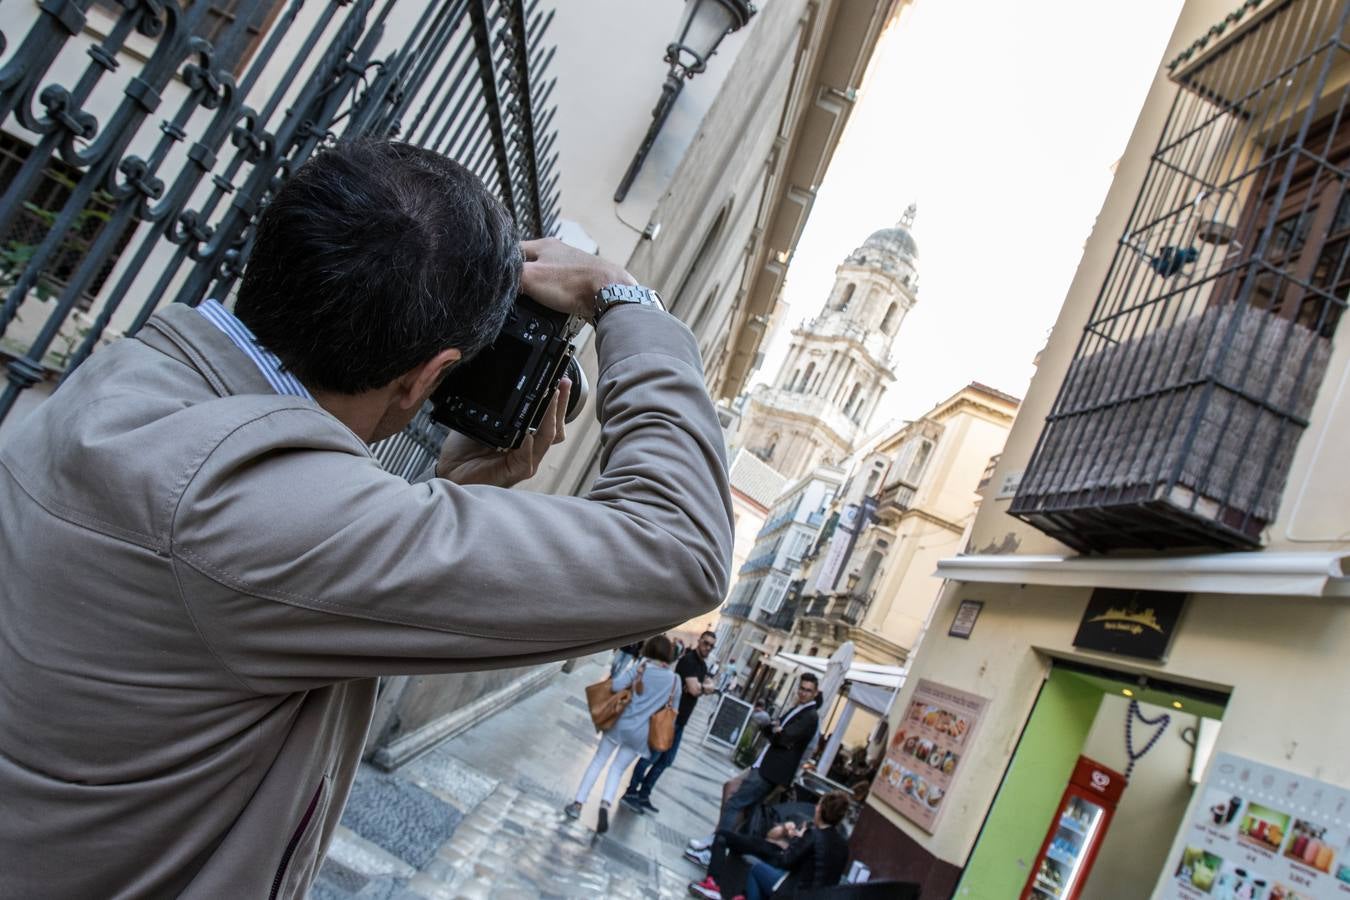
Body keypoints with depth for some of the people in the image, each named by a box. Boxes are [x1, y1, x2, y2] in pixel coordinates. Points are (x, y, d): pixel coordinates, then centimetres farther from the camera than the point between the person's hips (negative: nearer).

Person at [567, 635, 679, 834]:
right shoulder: (675, 680, 1)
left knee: (598, 761, 14)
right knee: (617, 769, 12)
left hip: (621, 723, -1)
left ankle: (578, 804, 12)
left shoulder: (640, 667, -6)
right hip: (641, 733, 1)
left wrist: (630, 685, 7)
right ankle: (605, 805, -11)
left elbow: (616, 686, -14)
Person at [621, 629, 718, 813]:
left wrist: (700, 687, -9)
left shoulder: (703, 665, 14)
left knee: (665, 760, 12)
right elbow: (694, 690, -22)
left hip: (680, 720, 9)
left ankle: (643, 796, 19)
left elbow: (710, 686, 9)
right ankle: (630, 793, 5)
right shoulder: (688, 660, -15)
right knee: (651, 756, -5)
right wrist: (705, 687, -2)